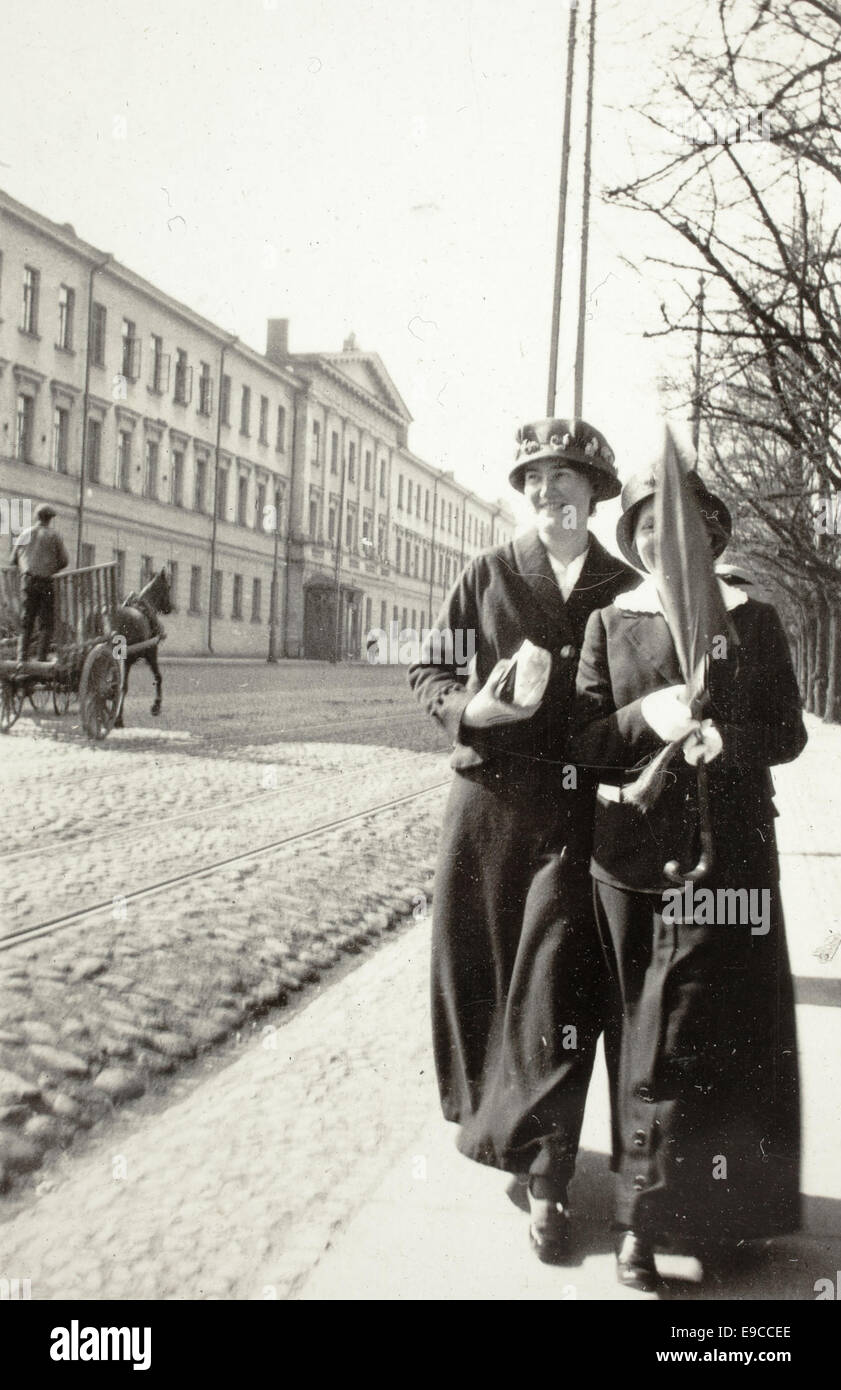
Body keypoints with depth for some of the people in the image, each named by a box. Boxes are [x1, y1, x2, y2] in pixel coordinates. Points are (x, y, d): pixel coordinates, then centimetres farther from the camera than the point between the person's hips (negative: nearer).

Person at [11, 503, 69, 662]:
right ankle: (41, 658, -6)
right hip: (46, 582, -3)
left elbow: (14, 559, 15)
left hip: (27, 580, 3)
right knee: (46, 622, 1)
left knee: (26, 621, 8)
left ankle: (21, 656, -3)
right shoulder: (53, 535, 1)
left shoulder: (24, 534, 11)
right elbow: (64, 561, 0)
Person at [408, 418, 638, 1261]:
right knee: (477, 969, 12)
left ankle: (545, 1176, 10)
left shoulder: (626, 590, 3)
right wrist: (468, 707, -12)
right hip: (489, 801, 2)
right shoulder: (487, 576, 5)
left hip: (582, 813, -1)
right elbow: (426, 670, 8)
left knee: (559, 989, -3)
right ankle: (482, 1111, 39)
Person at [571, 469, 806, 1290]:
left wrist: (726, 739, -15)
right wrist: (646, 717, -18)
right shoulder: (609, 624, 6)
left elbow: (788, 732, 5)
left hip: (728, 852, 0)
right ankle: (645, 1217, 15)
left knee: (722, 1034, 0)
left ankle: (709, 1214, 15)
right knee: (651, 1032, 4)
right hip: (635, 853, 0)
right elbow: (585, 741, 1)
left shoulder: (754, 622, 6)